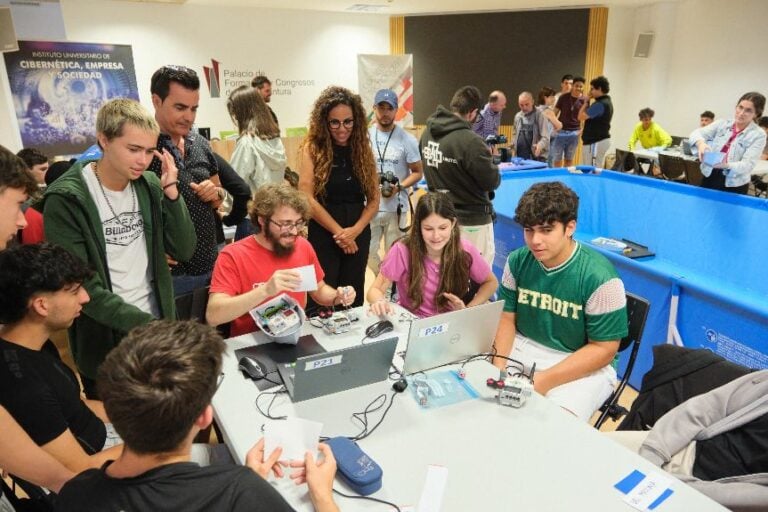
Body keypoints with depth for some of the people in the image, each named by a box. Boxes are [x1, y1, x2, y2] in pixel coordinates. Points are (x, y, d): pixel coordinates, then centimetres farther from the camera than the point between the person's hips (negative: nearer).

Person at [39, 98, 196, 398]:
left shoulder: (149, 186, -1)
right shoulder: (66, 200, -16)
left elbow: (183, 251, -5)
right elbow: (80, 284, -18)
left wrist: (170, 191, -15)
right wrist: (144, 323, -21)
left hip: (157, 330, 4)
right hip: (105, 342, -4)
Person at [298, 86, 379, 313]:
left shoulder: (363, 149, 5)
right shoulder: (313, 148, -5)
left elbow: (374, 199, 3)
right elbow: (306, 197, -13)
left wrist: (355, 230, -12)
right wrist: (338, 231, -12)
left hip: (358, 236, 4)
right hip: (322, 234, -4)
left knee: (352, 299, 14)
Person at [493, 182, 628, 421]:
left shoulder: (599, 277, -20)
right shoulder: (517, 261, -4)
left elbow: (603, 349, -15)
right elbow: (505, 318, 4)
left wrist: (545, 381, -22)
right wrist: (499, 365, -14)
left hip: (582, 367, -5)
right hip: (523, 347, 5)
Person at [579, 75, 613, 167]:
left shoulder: (600, 104, -17)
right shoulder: (607, 102, 16)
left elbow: (581, 117, -16)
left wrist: (586, 102, -6)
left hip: (596, 142, -11)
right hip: (602, 139, 11)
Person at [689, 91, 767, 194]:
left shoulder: (758, 135, -8)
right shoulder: (722, 123, 2)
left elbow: (748, 165, -17)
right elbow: (697, 133, -8)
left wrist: (726, 165, -38)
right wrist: (701, 143, -33)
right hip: (710, 178, 3)